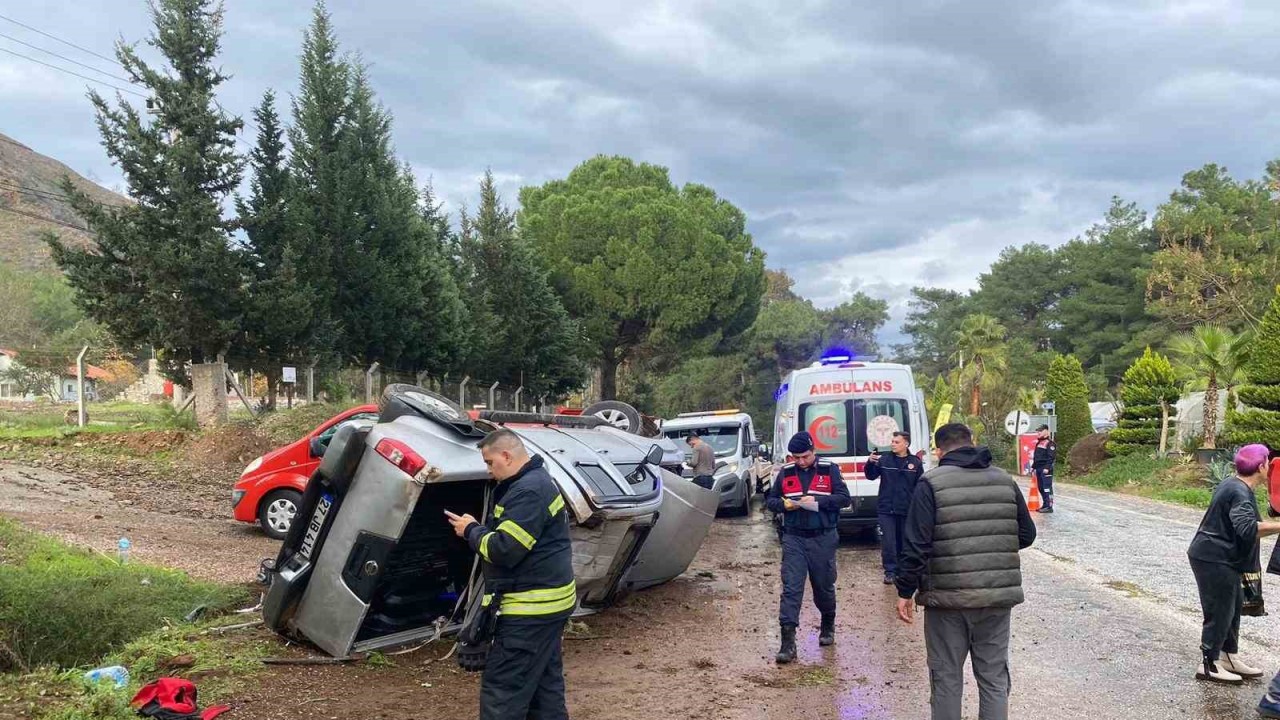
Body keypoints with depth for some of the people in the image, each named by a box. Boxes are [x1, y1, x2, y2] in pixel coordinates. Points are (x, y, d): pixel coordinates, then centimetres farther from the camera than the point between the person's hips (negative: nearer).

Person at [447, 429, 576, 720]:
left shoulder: (528, 492, -20)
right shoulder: (537, 482, 14)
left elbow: (503, 550, -24)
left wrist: (471, 530, -9)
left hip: (532, 607, -11)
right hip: (548, 602, 11)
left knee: (501, 689, -6)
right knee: (546, 682, 17)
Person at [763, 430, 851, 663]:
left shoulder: (829, 470, -1)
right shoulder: (785, 473, 6)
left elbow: (844, 498, -7)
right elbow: (770, 500, 11)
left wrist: (817, 500, -20)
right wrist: (783, 504, -11)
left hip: (823, 539, -1)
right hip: (794, 539, 1)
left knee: (824, 587, 14)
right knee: (790, 588, -8)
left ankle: (828, 627, 40)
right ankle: (788, 642, -10)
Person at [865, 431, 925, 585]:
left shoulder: (915, 463, 0)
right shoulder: (884, 460, -1)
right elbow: (871, 476, 0)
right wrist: (870, 463, -20)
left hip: (906, 510, 1)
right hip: (886, 509, 0)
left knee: (903, 541, 13)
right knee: (888, 542, -2)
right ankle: (890, 571, 6)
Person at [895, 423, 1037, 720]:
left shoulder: (931, 483, -8)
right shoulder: (1005, 480, 5)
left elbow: (916, 544, -13)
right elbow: (1026, 535, 12)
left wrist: (905, 591, -6)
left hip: (947, 597, -3)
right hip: (997, 596, 4)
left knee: (947, 678, 9)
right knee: (994, 676, 14)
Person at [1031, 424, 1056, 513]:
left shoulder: (1050, 443, -9)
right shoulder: (1039, 442, 20)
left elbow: (1051, 457, -17)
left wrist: (1047, 467, -23)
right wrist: (1033, 466, 21)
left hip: (1045, 469, -10)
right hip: (1038, 469, 10)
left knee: (1047, 488, -10)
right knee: (1041, 488, 13)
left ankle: (1049, 506, -9)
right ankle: (1045, 504, 21)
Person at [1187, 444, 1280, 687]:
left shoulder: (1233, 485, 10)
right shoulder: (1240, 493, -22)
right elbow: (1247, 528, -38)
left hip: (1220, 559, 11)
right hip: (1215, 560, -11)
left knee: (1234, 605, 18)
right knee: (1220, 612, -3)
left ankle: (1229, 657, 28)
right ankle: (1209, 666, 5)